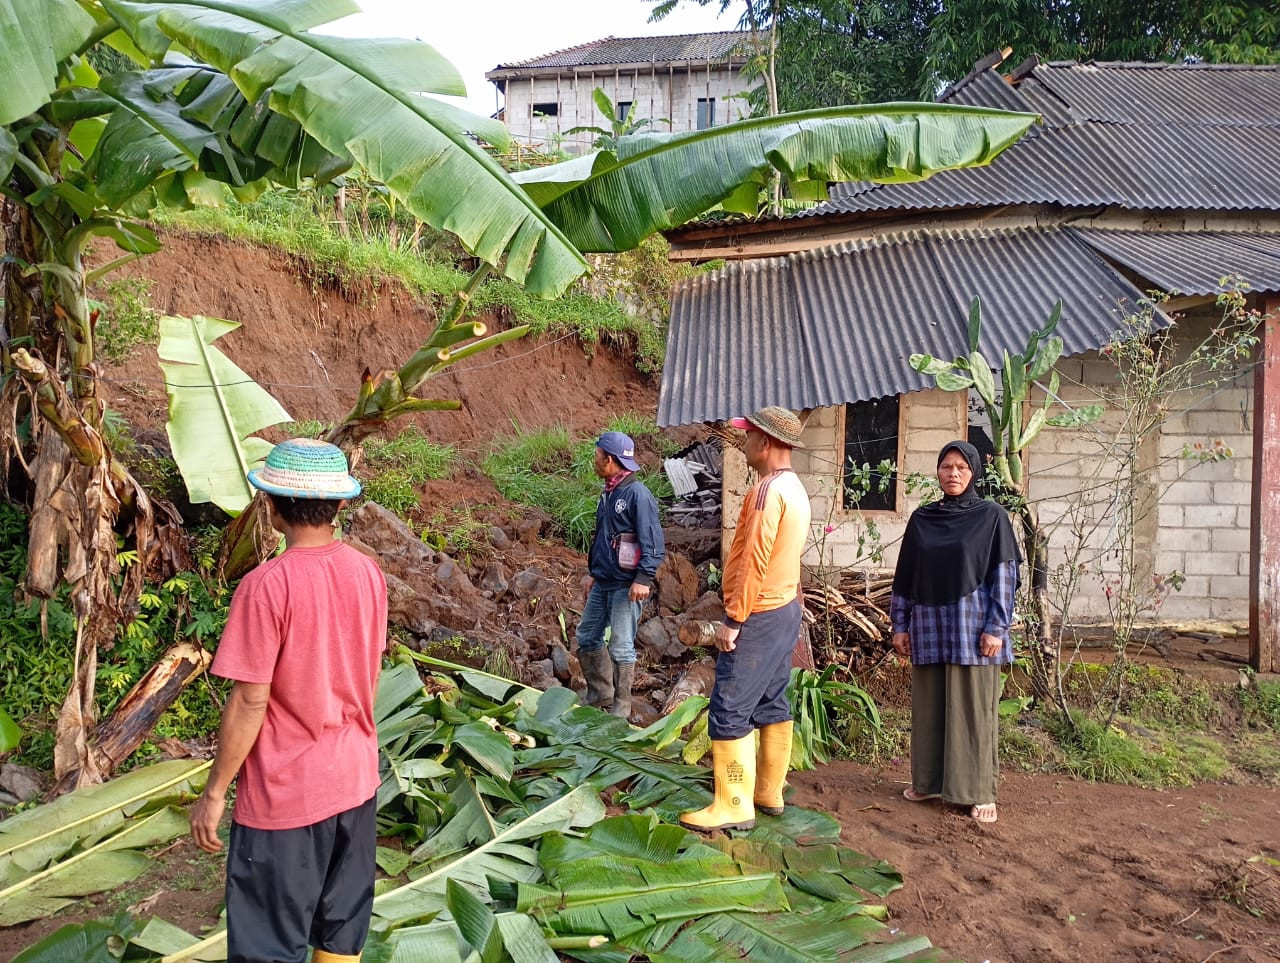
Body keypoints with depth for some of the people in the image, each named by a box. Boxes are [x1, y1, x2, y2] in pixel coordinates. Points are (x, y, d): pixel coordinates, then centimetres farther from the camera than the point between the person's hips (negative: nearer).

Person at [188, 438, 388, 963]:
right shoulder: (368, 574, -3)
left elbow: (249, 702, -17)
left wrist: (214, 792, -6)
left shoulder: (266, 585, -21)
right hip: (356, 780, 6)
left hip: (285, 795, -6)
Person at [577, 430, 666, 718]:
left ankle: (621, 707, 10)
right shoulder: (607, 494, 12)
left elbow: (653, 541, -18)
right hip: (603, 583, 9)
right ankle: (600, 694, 26)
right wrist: (593, 572, 24)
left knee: (621, 647, -1)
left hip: (626, 585, -9)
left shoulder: (637, 494, -15)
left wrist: (644, 578, -23)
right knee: (587, 636, 14)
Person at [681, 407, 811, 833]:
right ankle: (769, 791, 24)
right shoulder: (795, 489, 12)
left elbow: (754, 562, -23)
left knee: (730, 710, -6)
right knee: (772, 704, 15)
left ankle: (733, 806, -1)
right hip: (786, 608, 10)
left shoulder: (769, 490, -19)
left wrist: (733, 619, -19)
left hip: (759, 616, -10)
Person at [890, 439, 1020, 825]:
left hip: (972, 627, -4)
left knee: (974, 709, 1)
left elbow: (1004, 575, -5)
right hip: (929, 628, 4)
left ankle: (980, 791, 10)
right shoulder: (921, 519, 8)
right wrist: (900, 624, 7)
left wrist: (996, 628, -11)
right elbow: (906, 574, 10)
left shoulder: (991, 516, -2)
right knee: (929, 706, 9)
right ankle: (929, 780, 21)